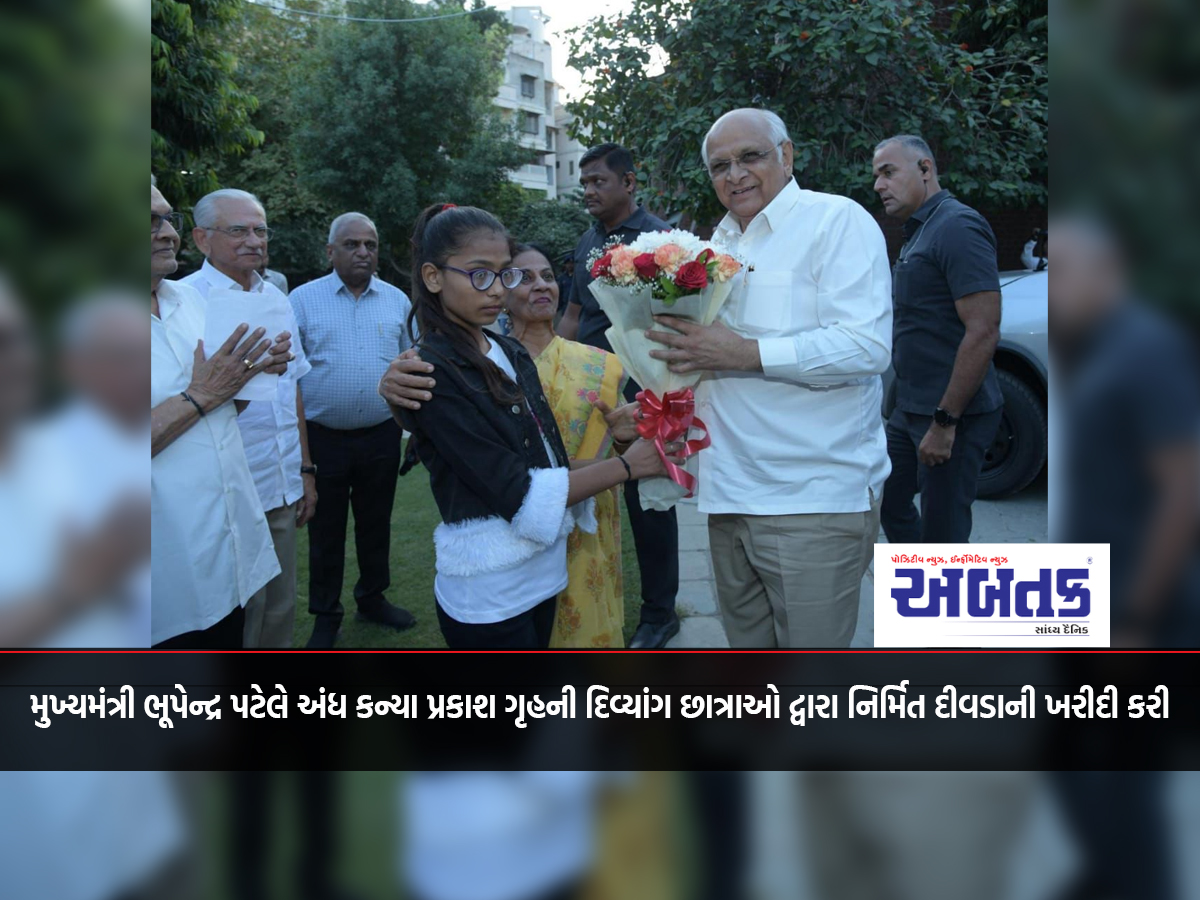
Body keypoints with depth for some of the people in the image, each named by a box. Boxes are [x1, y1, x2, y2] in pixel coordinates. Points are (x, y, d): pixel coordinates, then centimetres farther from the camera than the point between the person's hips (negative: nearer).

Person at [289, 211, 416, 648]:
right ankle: (326, 616, 23)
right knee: (326, 530, 9)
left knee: (376, 523, 16)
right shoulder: (303, 299, -3)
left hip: (382, 435, 3)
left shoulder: (397, 300, 5)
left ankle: (372, 598, 34)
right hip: (323, 437, -2)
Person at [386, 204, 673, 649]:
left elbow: (542, 460, 7)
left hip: (543, 567, 7)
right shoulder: (433, 374, -16)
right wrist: (625, 465, -17)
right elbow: (516, 493, -19)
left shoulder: (510, 353, 7)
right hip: (489, 592, -7)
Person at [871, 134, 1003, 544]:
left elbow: (983, 331, -23)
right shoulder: (919, 231, 16)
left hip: (951, 415, -10)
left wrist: (944, 421, -23)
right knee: (889, 500, 19)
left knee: (941, 533, -1)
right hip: (911, 409, 10)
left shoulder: (957, 227, -16)